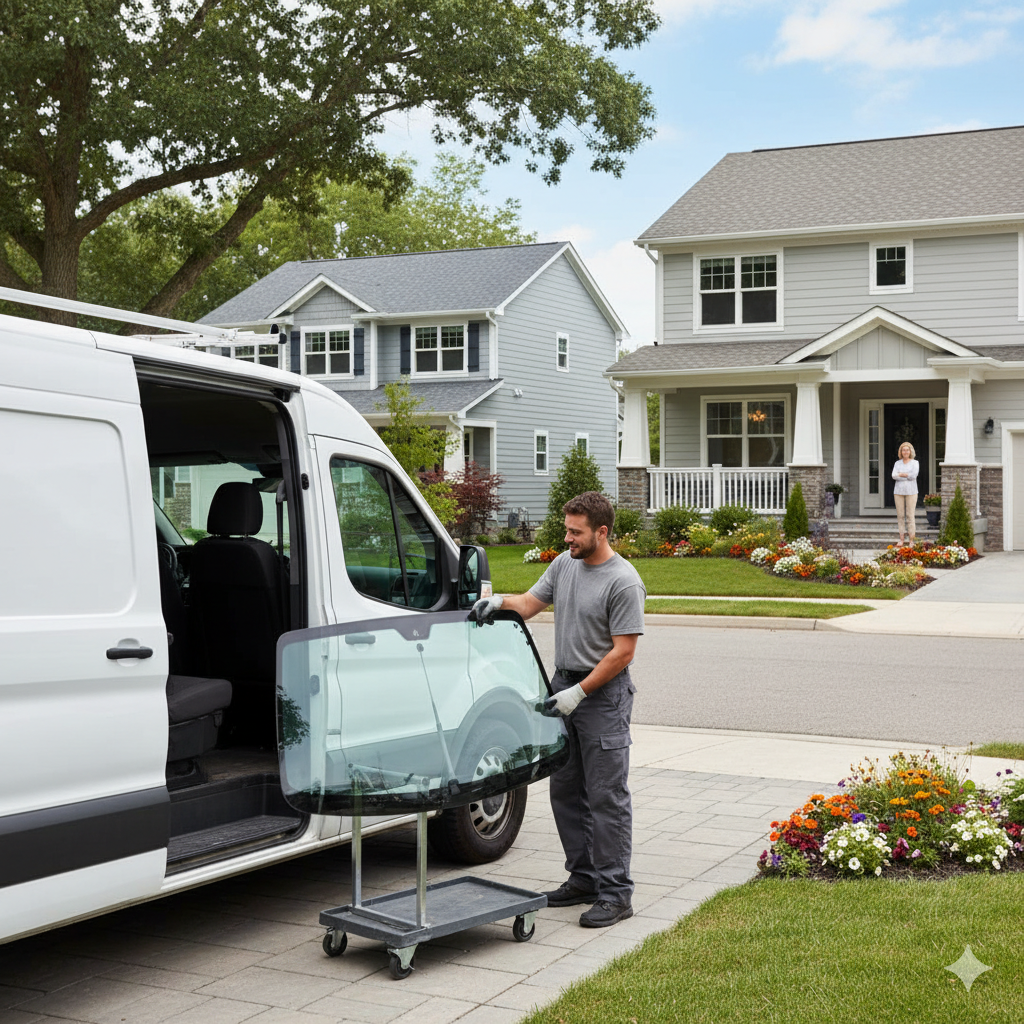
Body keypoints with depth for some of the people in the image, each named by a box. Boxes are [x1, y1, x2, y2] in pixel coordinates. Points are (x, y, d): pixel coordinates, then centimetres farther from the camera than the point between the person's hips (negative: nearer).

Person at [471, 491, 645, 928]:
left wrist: (579, 692, -18)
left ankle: (615, 892, 1)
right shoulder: (564, 564, 8)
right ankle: (583, 878, 24)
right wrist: (499, 601, -6)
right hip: (564, 683, 8)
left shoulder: (623, 582, -16)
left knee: (606, 795, -5)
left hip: (604, 694, -8)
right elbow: (530, 602, 16)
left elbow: (622, 652, -17)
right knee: (565, 790, 13)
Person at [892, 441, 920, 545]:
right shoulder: (897, 463, 13)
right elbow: (894, 476, -2)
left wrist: (901, 474, -4)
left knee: (910, 515, -6)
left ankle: (911, 540, -5)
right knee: (900, 515, 1)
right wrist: (907, 476, -11)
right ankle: (901, 539, 4)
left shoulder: (914, 462, 6)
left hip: (910, 491, -3)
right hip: (899, 491, 3)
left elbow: (913, 475, -9)